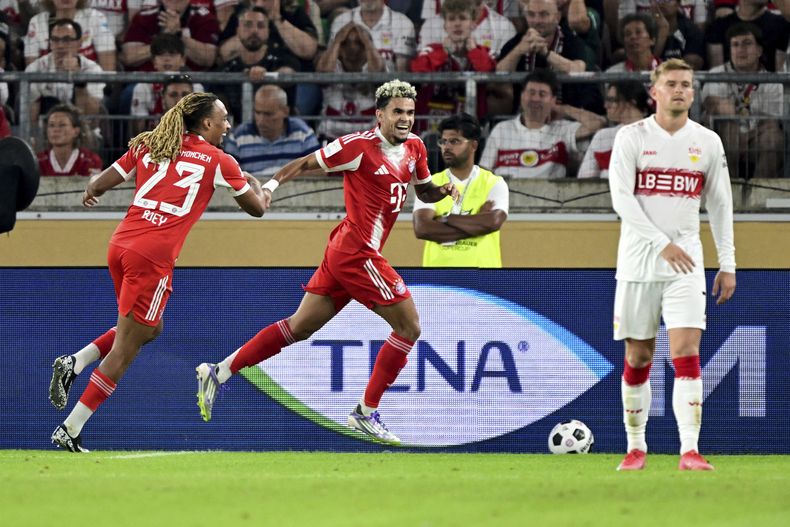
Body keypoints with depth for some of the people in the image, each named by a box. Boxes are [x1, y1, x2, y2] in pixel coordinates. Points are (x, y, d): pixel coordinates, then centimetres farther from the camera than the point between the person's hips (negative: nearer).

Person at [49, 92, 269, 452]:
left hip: (120, 246, 6)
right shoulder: (218, 161, 4)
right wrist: (255, 184, 34)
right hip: (153, 256, -6)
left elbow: (97, 185, 14)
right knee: (124, 350, 0)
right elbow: (257, 207, 13)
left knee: (150, 328, 26)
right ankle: (69, 430, -4)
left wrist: (91, 192, 38)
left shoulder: (147, 146, 15)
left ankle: (75, 362, 8)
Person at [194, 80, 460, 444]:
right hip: (357, 252, -8)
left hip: (344, 252, 8)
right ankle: (366, 412, 4)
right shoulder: (360, 146, -13)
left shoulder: (414, 147, 11)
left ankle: (218, 373, 13)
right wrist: (273, 183, -18)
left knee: (301, 326, 11)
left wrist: (444, 190, 3)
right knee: (408, 326, -5)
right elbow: (308, 163, -6)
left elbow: (424, 192, 25)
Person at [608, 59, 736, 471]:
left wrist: (727, 263, 7)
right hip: (638, 262, -1)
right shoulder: (632, 137, -1)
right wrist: (662, 243, -19)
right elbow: (621, 198, -10)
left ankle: (690, 450, -17)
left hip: (685, 262, 1)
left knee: (686, 352, -12)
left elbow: (720, 205, 12)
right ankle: (636, 447, 18)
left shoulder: (707, 142, 7)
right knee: (637, 357, 5)